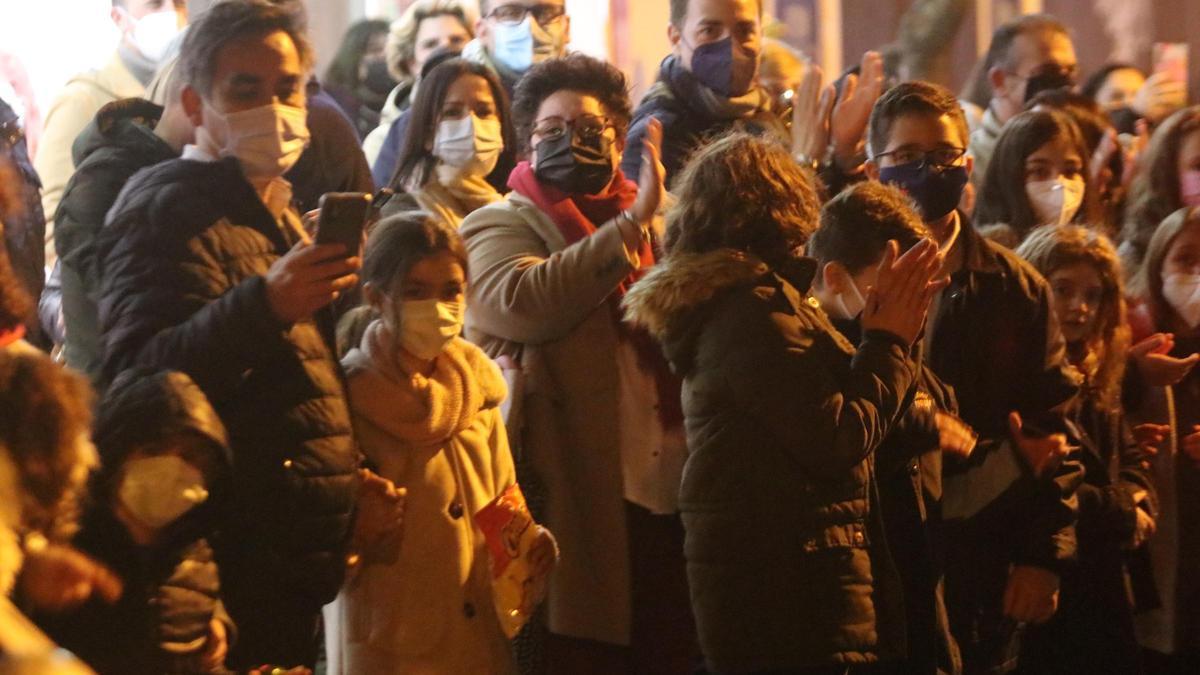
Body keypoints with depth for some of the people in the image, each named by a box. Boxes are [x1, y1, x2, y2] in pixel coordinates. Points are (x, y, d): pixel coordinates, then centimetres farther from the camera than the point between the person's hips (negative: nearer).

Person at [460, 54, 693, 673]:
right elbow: (520, 301, -20)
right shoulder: (500, 226, 2)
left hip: (667, 489, 5)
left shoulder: (658, 226, 18)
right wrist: (631, 224, -19)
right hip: (579, 497, -5)